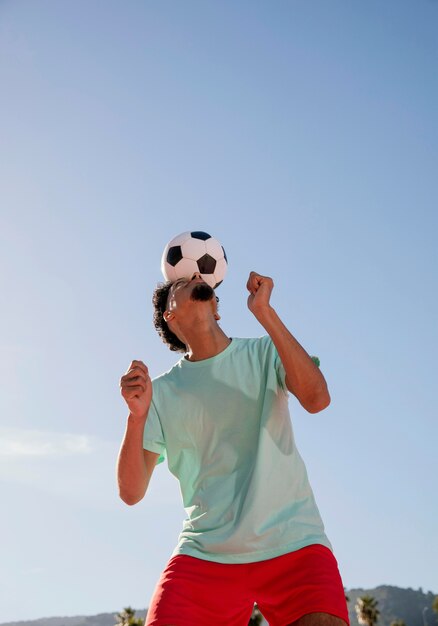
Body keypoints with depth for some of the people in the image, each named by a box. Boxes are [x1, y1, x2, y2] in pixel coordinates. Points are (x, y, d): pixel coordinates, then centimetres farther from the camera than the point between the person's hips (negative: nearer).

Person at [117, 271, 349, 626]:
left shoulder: (265, 353, 6)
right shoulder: (161, 392, 6)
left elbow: (317, 399, -15)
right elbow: (131, 492, 0)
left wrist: (264, 311, -17)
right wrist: (137, 415, -16)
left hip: (293, 544, -1)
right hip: (204, 554, 1)